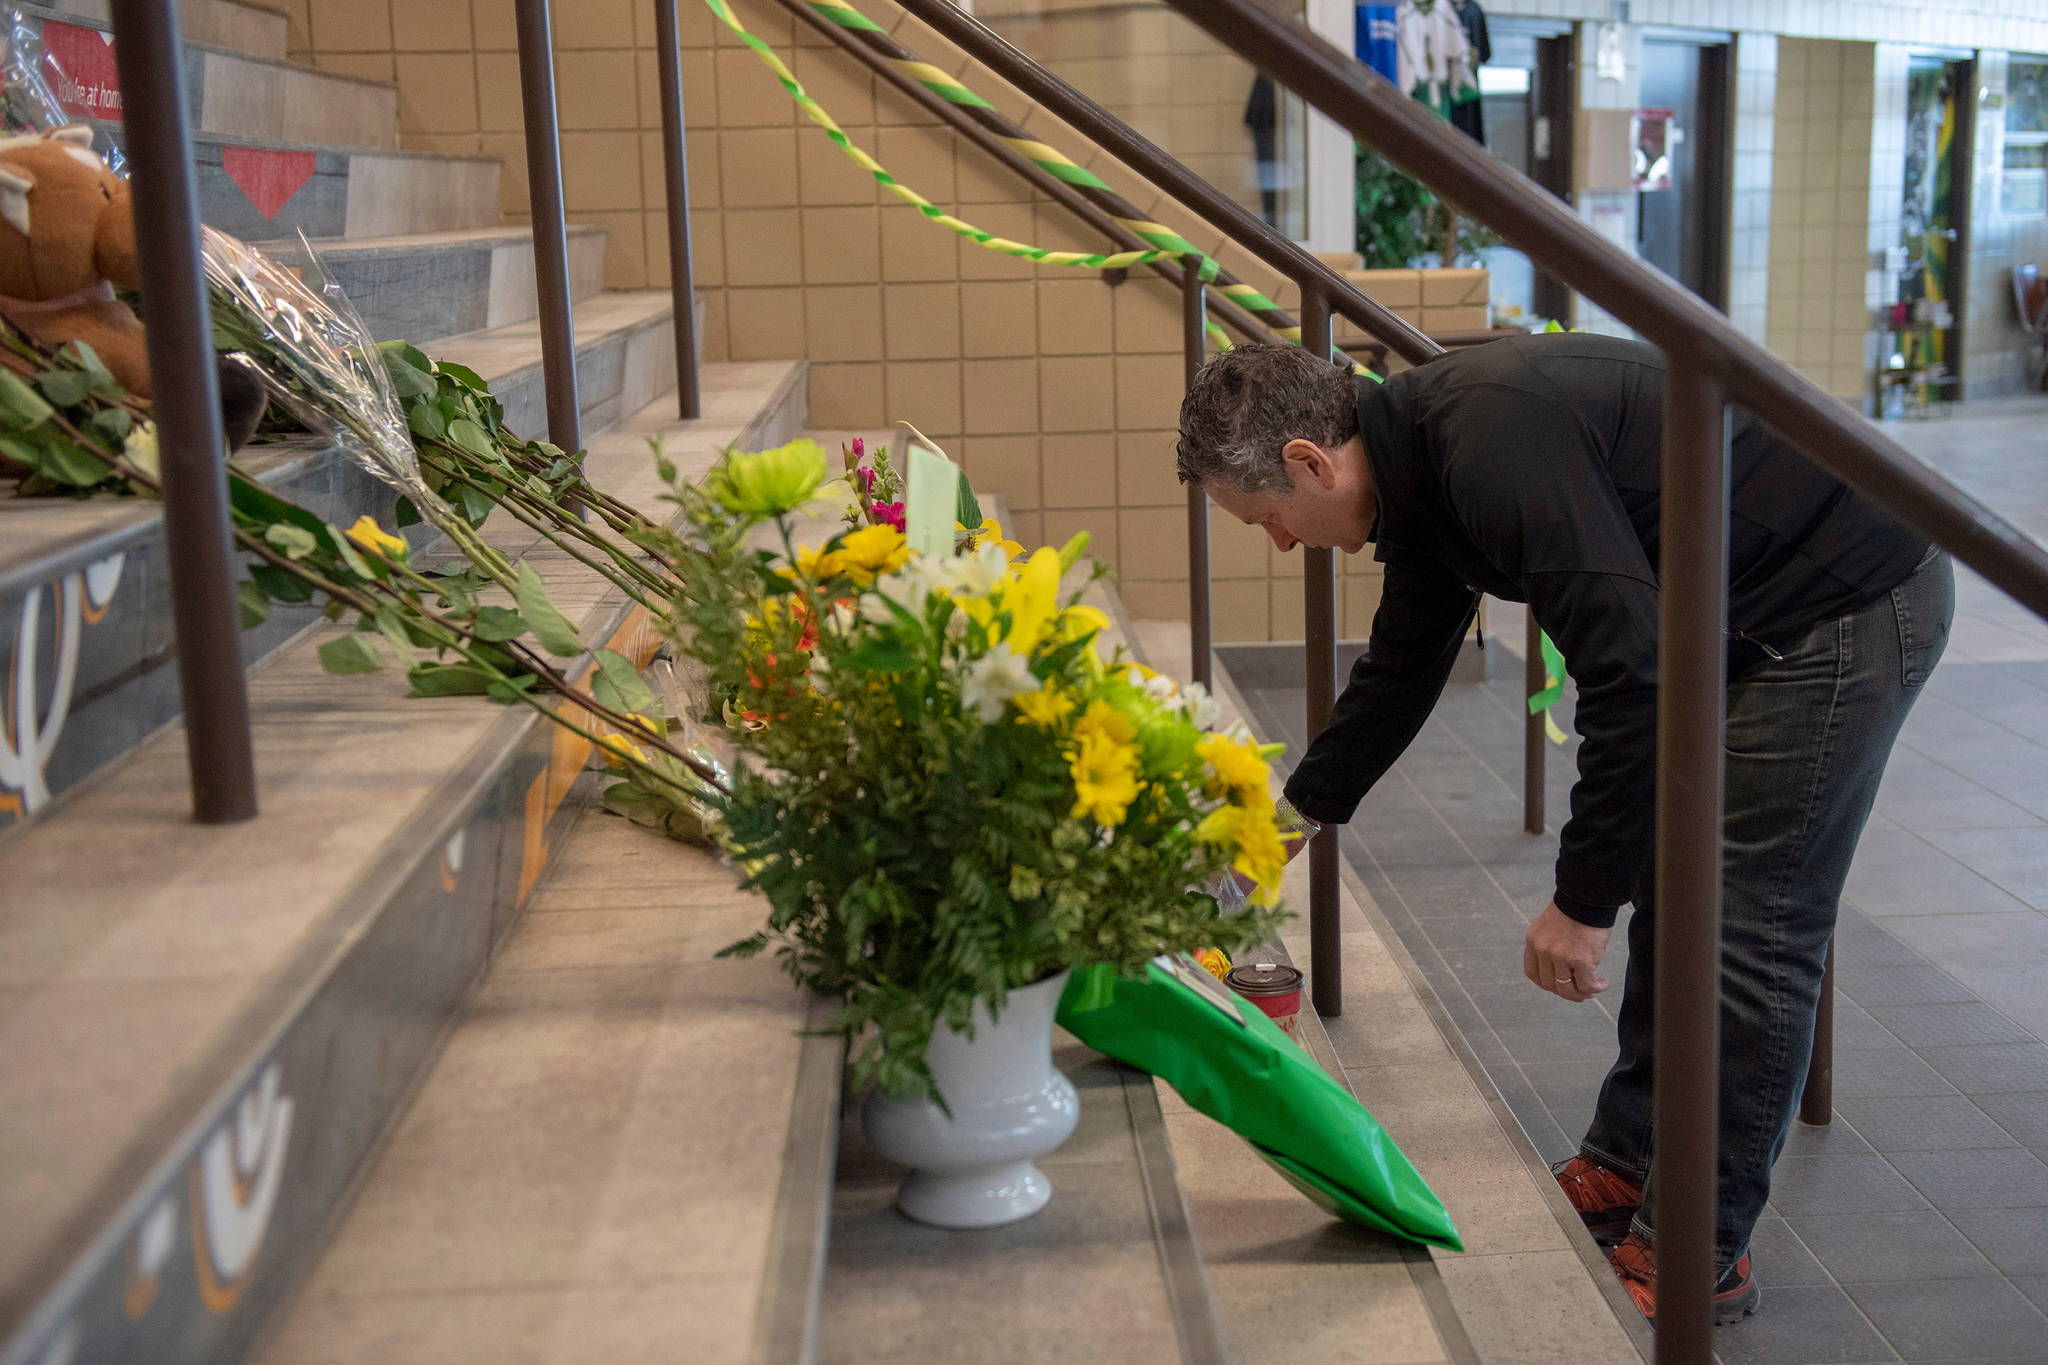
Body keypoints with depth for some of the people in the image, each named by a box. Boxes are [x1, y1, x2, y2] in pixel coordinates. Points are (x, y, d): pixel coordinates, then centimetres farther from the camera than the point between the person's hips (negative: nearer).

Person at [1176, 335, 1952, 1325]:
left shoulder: (1494, 445, -28)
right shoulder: (1422, 456, 4)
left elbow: (1633, 676, -29)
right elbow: (1400, 669, 19)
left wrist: (1583, 901, -21)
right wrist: (1293, 817, 26)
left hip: (1853, 605, -10)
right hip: (1747, 612, 10)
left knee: (1749, 929, -5)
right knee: (1672, 888, 15)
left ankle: (1698, 1258, 7)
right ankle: (1622, 1174, 28)